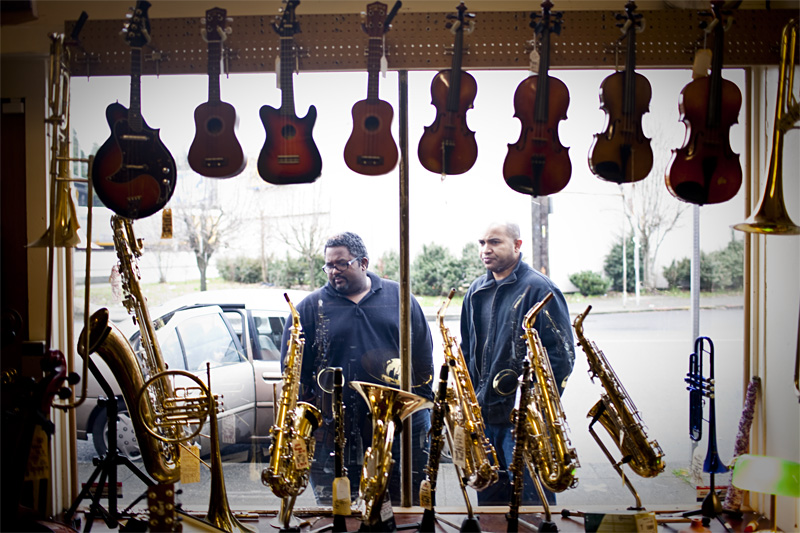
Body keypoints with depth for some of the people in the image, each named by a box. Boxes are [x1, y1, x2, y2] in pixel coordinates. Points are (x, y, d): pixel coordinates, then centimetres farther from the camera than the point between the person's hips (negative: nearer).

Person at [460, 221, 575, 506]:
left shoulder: (538, 288, -9)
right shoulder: (476, 291, 11)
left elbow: (562, 353, -12)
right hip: (482, 415, 7)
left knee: (531, 500, 1)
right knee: (489, 499, 16)